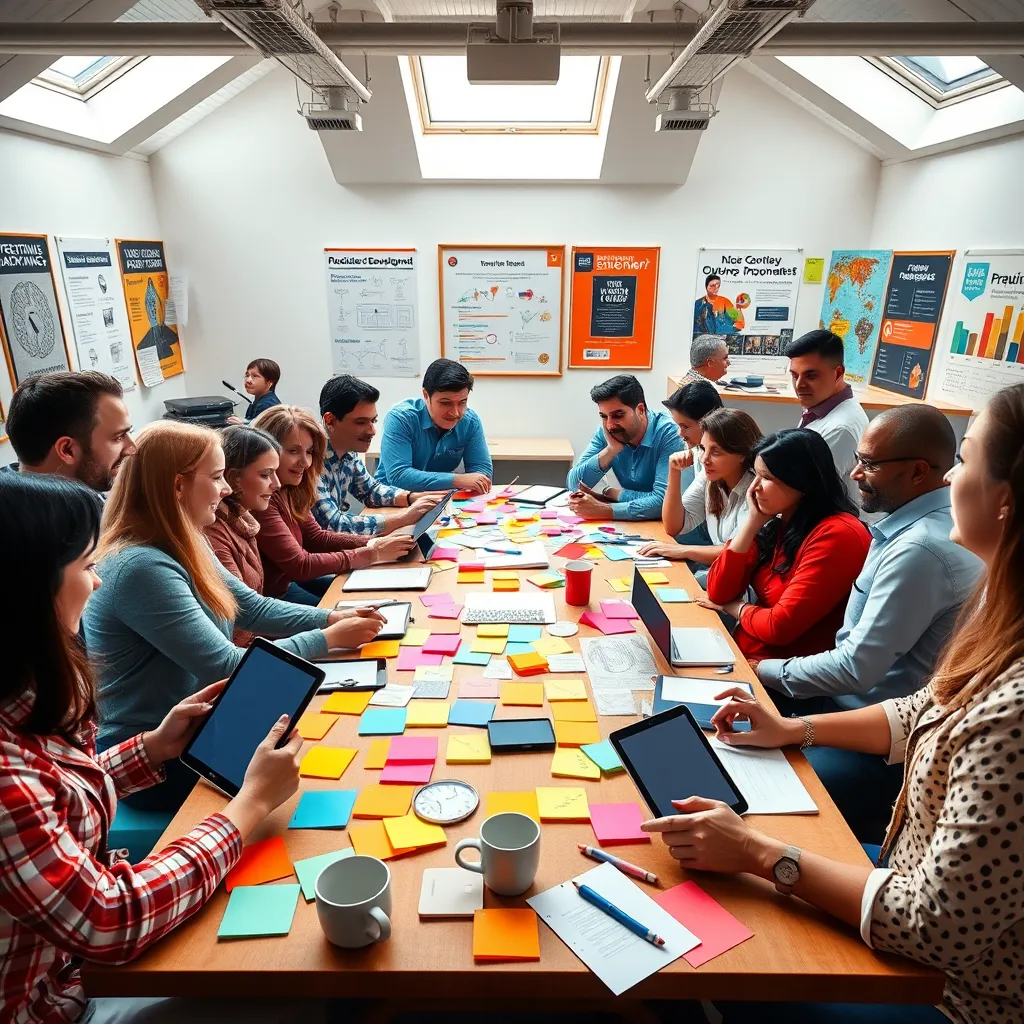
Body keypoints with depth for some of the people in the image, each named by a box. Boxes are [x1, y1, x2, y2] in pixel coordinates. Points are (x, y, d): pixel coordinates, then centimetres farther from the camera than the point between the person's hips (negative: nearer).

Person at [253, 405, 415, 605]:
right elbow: (299, 566, -25)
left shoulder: (289, 490, 0)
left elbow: (317, 537, 5)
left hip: (290, 581, 8)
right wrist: (372, 554, -21)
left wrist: (375, 543, -10)